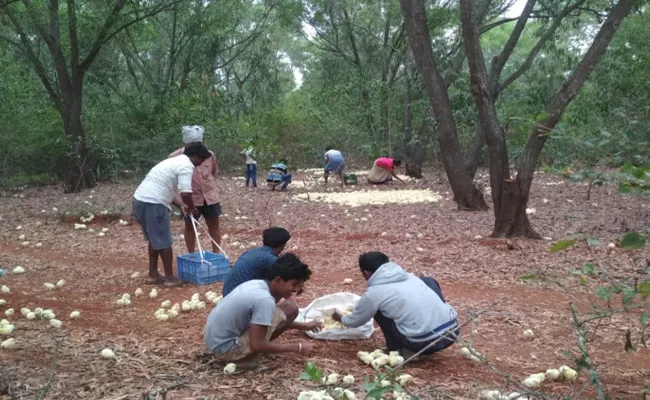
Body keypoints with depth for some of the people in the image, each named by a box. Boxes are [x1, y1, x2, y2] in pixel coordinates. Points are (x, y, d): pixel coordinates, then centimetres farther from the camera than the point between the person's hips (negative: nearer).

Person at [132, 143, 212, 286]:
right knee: (164, 242, 1)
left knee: (155, 239, 22)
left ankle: (153, 273, 29)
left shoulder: (176, 161, 23)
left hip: (140, 200, 10)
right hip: (152, 203, -10)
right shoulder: (186, 166, -9)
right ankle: (169, 278, 10)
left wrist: (181, 206, 24)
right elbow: (185, 194, -20)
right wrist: (192, 208, 0)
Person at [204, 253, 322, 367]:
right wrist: (297, 347, -14)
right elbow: (257, 345, -23)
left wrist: (303, 326, 21)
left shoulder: (257, 284, 3)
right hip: (226, 348, -9)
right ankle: (245, 358, -5)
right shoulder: (265, 300, -24)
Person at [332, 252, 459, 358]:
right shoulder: (407, 276, 19)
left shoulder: (373, 293, 2)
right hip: (453, 330, 5)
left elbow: (355, 321, 22)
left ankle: (399, 351, 12)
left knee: (378, 308, 13)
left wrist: (341, 319, 46)